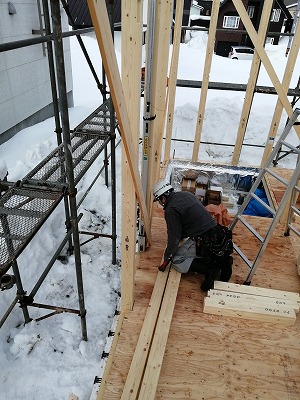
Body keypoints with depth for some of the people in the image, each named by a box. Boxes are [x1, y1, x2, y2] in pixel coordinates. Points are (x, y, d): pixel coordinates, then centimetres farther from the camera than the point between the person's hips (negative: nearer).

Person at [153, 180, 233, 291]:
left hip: (205, 242, -9)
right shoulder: (186, 194, 13)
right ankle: (222, 260, 9)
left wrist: (166, 259, 3)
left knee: (176, 259, 2)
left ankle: (210, 269, -9)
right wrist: (182, 236, 37)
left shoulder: (171, 210, -12)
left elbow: (174, 238, -11)